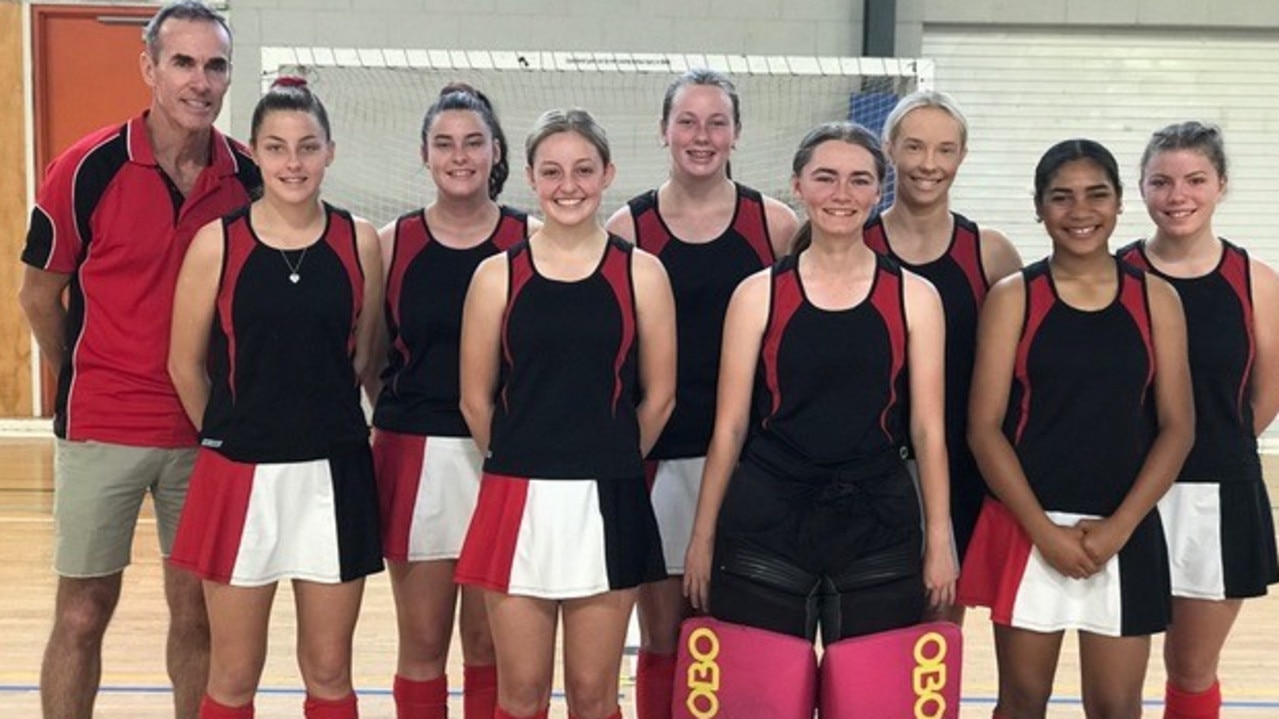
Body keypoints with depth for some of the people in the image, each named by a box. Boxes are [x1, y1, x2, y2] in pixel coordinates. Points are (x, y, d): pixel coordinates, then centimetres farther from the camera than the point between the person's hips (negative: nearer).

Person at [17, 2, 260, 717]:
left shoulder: (250, 175, -3)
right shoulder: (89, 168, -10)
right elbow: (39, 294, 2)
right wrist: (85, 385, 9)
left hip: (207, 432, 2)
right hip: (102, 429, -2)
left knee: (196, 613, 11)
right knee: (83, 615, 7)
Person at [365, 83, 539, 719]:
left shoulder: (532, 242, 0)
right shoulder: (393, 243, 3)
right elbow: (370, 361, 9)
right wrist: (404, 412, 2)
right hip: (415, 457, 1)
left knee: (490, 644, 8)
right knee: (421, 644, 8)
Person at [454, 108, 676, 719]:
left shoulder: (640, 273, 1)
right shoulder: (498, 275, 1)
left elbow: (658, 396, 5)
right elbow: (476, 399, 6)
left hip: (608, 503, 0)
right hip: (516, 500, 1)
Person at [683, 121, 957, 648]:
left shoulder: (914, 298, 3)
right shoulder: (758, 294, 1)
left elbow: (927, 429, 4)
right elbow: (729, 427, 3)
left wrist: (939, 540, 2)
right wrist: (703, 536, 4)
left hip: (879, 527, 1)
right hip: (766, 525, 0)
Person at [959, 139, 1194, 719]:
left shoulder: (1155, 299, 4)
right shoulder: (1013, 298, -1)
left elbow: (1177, 427, 1)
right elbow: (984, 427, -6)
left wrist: (1119, 527, -9)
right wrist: (1044, 530, -12)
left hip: (1125, 534, 1)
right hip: (1027, 529, -1)